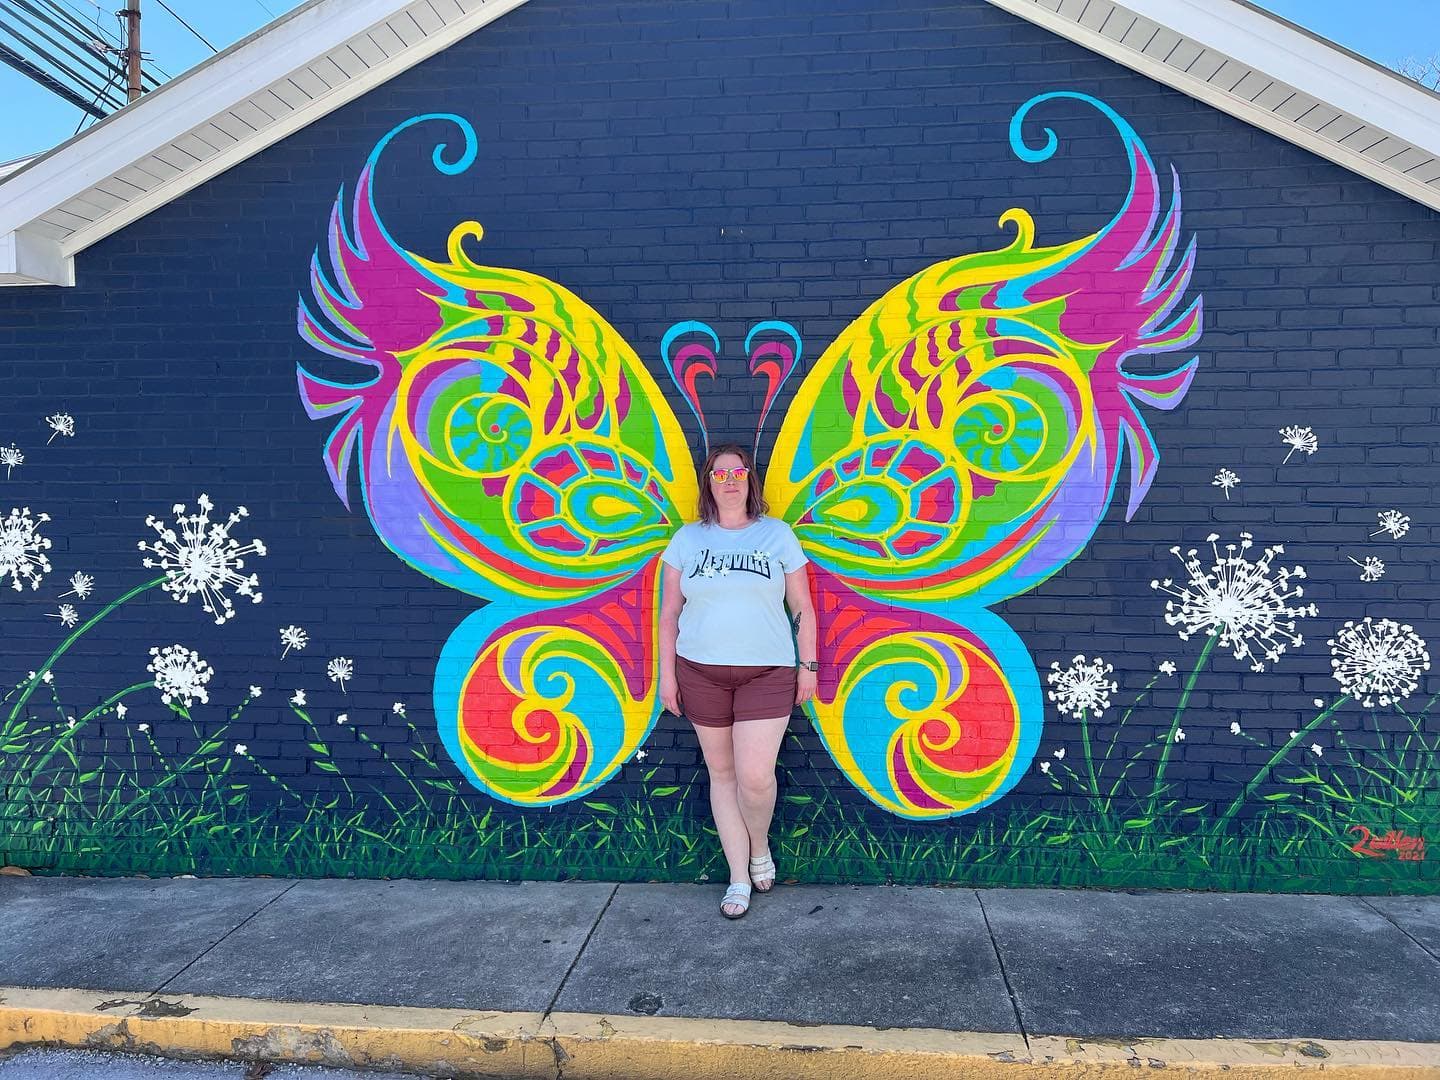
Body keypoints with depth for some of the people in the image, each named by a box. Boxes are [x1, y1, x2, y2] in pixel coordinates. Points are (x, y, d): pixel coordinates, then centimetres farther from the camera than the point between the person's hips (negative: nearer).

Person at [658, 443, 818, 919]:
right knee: (722, 772, 8)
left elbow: (802, 608, 5)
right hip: (701, 671, 2)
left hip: (767, 672, -2)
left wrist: (808, 666, 2)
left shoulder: (777, 533, 2)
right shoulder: (688, 538, 6)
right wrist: (667, 674, 3)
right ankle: (739, 879, 21)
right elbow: (669, 612, 7)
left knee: (755, 777, -11)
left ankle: (760, 847, 22)